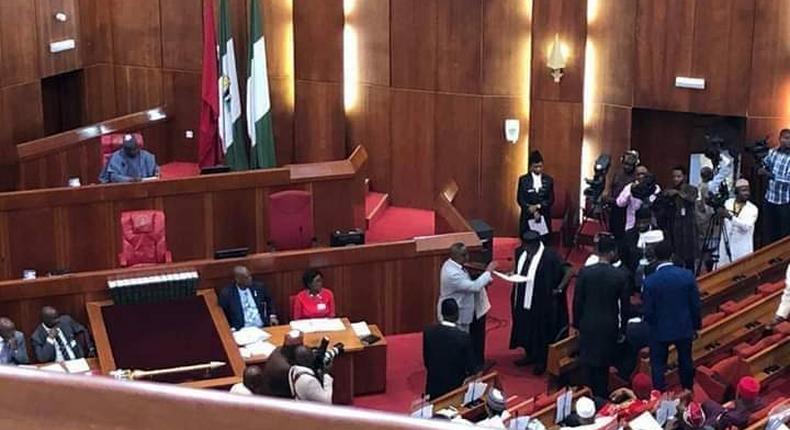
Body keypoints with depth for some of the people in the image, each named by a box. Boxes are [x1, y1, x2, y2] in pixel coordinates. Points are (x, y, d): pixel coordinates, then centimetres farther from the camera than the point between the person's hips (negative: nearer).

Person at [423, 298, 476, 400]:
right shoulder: (464, 337, -18)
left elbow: (426, 361, 3)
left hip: (434, 386, 3)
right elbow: (471, 367, -8)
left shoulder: (428, 332, -9)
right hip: (455, 386, -3)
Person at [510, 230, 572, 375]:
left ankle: (542, 361, 26)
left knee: (541, 331, 10)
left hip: (541, 302, -7)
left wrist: (559, 289, -20)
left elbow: (569, 271, -26)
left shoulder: (550, 256, -25)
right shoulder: (520, 251, -4)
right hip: (523, 300, 7)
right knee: (525, 328, 20)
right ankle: (530, 355, 40)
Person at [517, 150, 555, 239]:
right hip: (528, 218, -1)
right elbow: (520, 199, 0)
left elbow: (551, 199, 4)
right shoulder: (523, 180, 3)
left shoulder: (549, 180, 7)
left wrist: (538, 206, -13)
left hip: (544, 218, 1)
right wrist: (533, 212, -12)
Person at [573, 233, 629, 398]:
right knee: (603, 366, 9)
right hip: (609, 327, 0)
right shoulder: (620, 276, -9)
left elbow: (577, 301, -4)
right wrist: (622, 330, 9)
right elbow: (624, 305, -2)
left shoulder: (585, 272, -10)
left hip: (588, 325, 0)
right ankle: (602, 397, 13)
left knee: (588, 365, 9)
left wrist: (577, 324, 9)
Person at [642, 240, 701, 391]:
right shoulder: (688, 275, -13)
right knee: (686, 362, 22)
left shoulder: (650, 281, -20)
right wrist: (696, 325, 9)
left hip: (660, 330, -3)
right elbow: (695, 305, -6)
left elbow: (647, 311, -13)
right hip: (684, 328, 3)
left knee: (658, 365, 11)